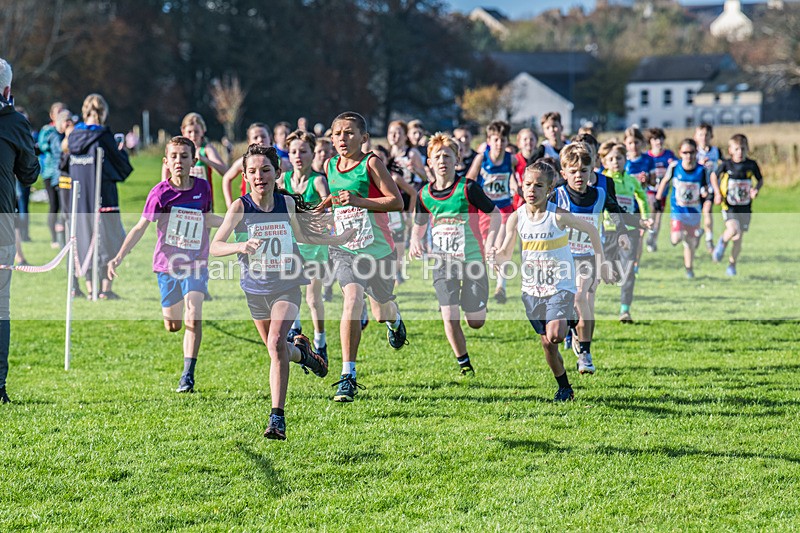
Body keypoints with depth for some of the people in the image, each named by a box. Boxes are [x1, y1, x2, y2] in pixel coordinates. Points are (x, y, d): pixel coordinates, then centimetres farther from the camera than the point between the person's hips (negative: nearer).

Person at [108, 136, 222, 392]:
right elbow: (141, 227, -8)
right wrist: (119, 257, -16)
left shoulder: (203, 187, -1)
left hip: (196, 264, 0)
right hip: (167, 264, 0)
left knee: (193, 316, -19)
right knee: (173, 326, 10)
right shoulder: (160, 192, -10)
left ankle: (188, 375, -13)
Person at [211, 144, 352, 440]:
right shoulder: (240, 207, -15)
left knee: (276, 343, -23)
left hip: (286, 285, -1)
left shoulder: (287, 202, -6)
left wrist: (339, 238, 12)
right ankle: (301, 350, 56)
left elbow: (301, 234, 15)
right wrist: (241, 245, -43)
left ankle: (277, 418, -21)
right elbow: (215, 246, -25)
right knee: (277, 349, 18)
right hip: (255, 288, 1)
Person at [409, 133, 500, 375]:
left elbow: (495, 213, -1)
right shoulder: (424, 194, 2)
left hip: (471, 259, -2)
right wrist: (415, 241, -3)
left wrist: (490, 242, -14)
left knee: (476, 322, 1)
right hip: (442, 262, 2)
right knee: (450, 317, -10)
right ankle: (463, 362, 10)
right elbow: (419, 224, 18)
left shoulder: (468, 188, -9)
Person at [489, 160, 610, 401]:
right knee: (547, 344, 7)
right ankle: (564, 387, 23)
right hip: (532, 289, 4)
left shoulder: (559, 216, -15)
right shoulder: (516, 218, -4)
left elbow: (591, 230, -1)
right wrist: (495, 255, -19)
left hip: (560, 286, -4)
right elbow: (506, 250, 5)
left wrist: (599, 264, -2)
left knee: (554, 336, -26)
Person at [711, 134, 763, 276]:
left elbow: (760, 180, 11)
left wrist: (756, 189, -9)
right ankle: (722, 242, 8)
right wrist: (717, 193, -3)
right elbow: (714, 176, 8)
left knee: (739, 239, 6)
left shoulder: (751, 165, -3)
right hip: (729, 206, -2)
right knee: (733, 230, -26)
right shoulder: (726, 164, -7)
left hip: (745, 208, 2)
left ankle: (732, 265, 24)